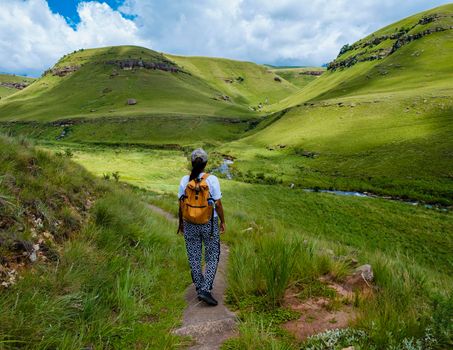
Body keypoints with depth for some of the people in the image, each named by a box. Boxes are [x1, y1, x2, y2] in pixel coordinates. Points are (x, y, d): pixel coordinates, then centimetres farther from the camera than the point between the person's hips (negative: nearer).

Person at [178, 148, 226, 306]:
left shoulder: (184, 180, -6)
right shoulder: (212, 179, -13)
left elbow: (181, 205, -2)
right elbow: (218, 204, -12)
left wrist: (180, 223, 12)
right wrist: (223, 221, 2)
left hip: (190, 224, 2)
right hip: (209, 224, -2)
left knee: (194, 258, 15)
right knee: (212, 258, 11)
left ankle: (200, 289, 25)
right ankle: (205, 290, 1)